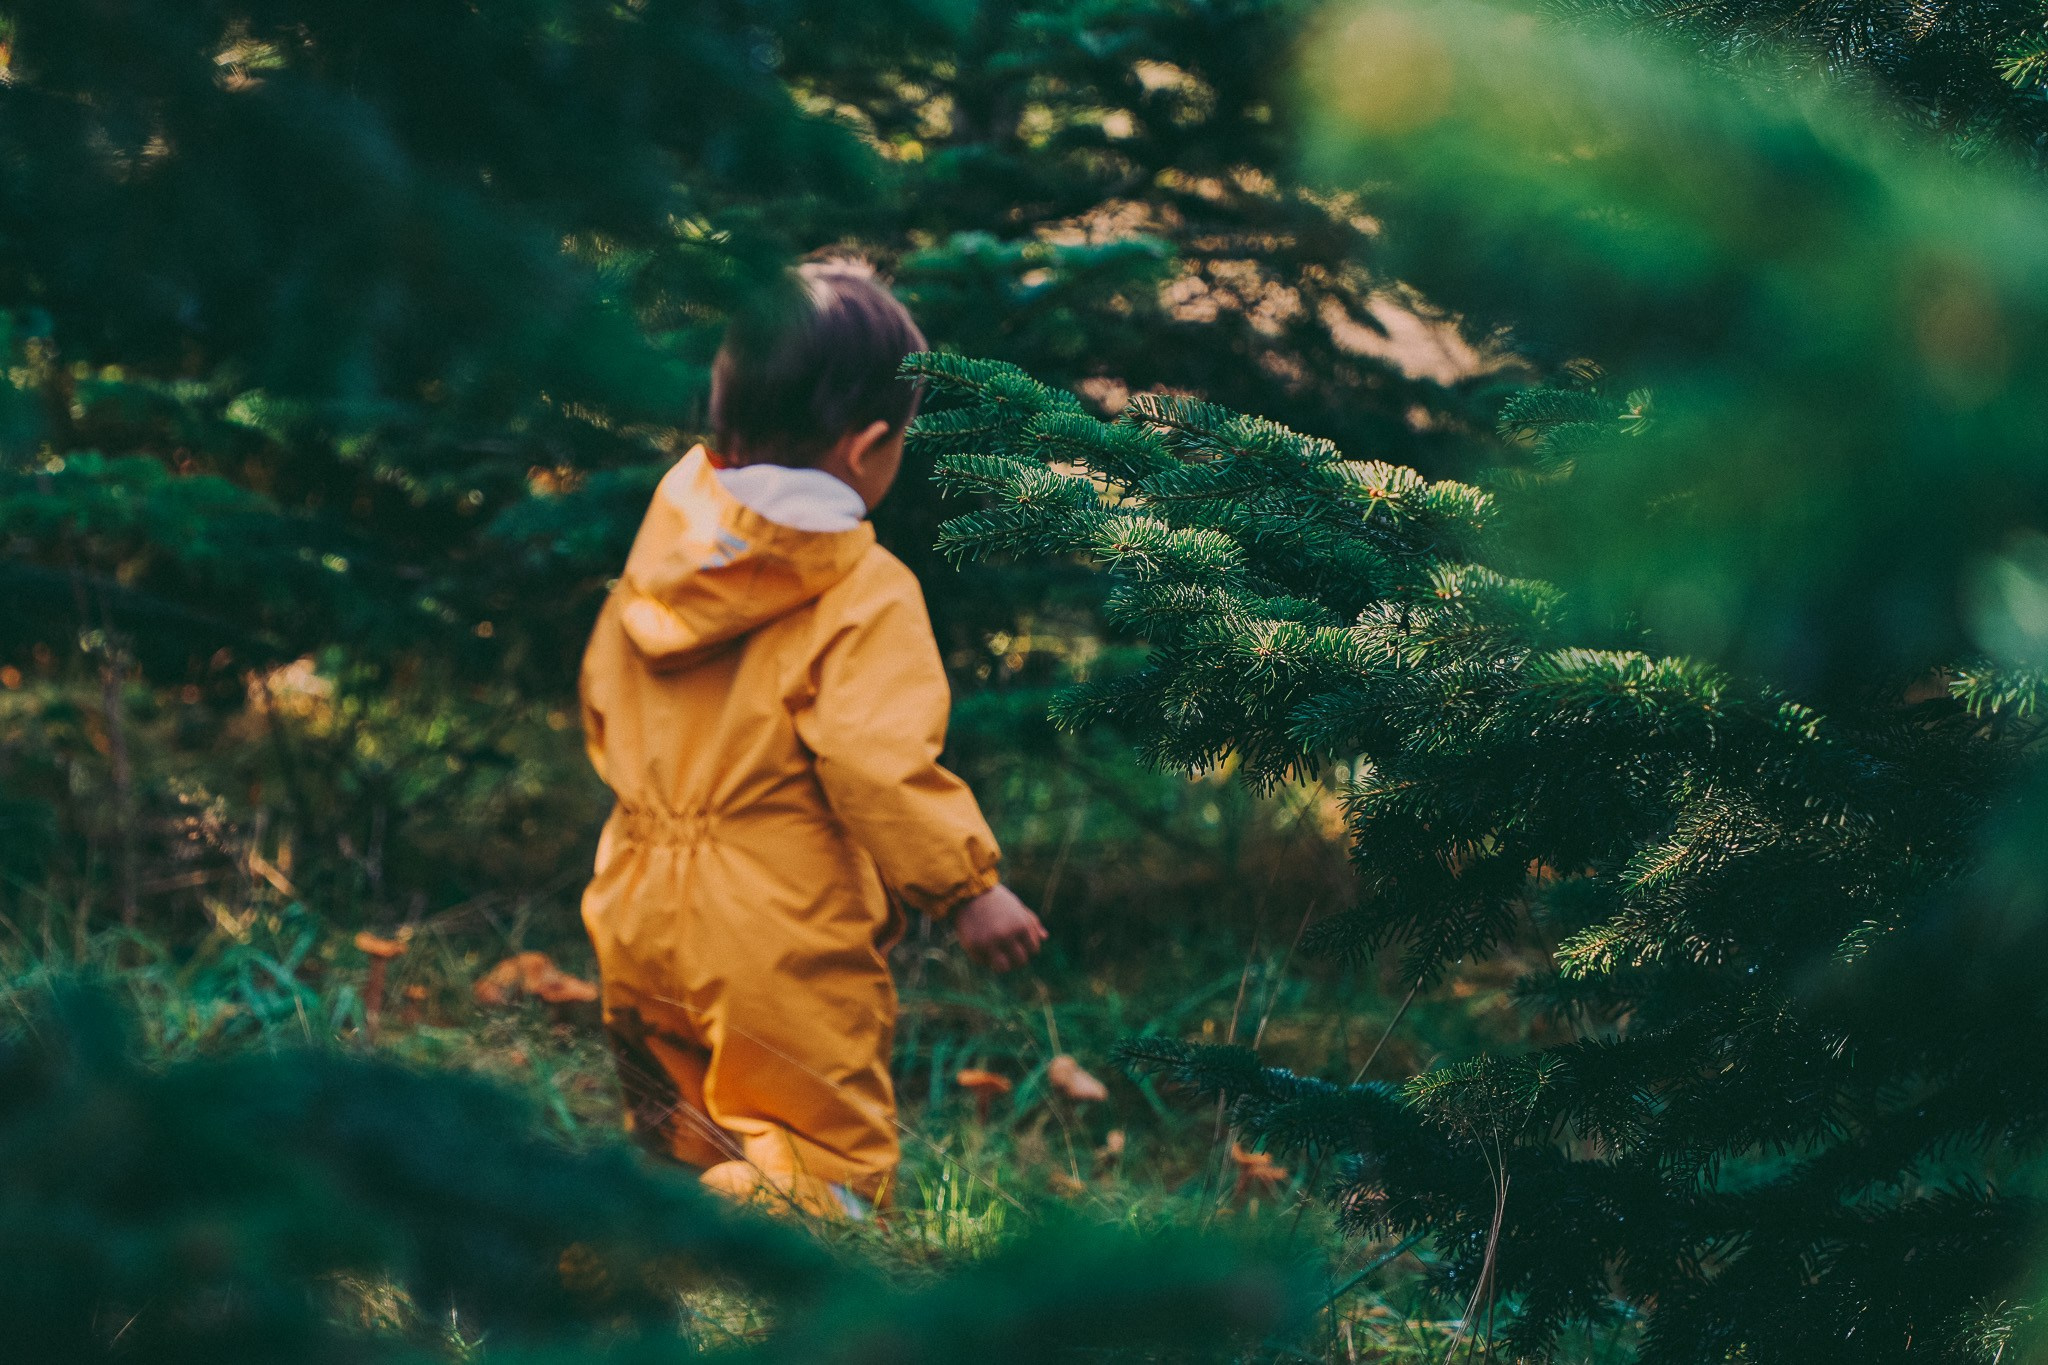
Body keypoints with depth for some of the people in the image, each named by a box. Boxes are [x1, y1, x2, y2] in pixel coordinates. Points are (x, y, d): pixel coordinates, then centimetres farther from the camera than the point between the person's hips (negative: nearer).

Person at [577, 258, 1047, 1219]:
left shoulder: (659, 555, 5)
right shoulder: (867, 598, -17)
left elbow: (601, 706, 16)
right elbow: (881, 768, -23)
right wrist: (968, 886, -12)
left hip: (639, 923, 7)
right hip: (775, 949, -7)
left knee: (675, 1144, 25)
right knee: (831, 1162, -2)